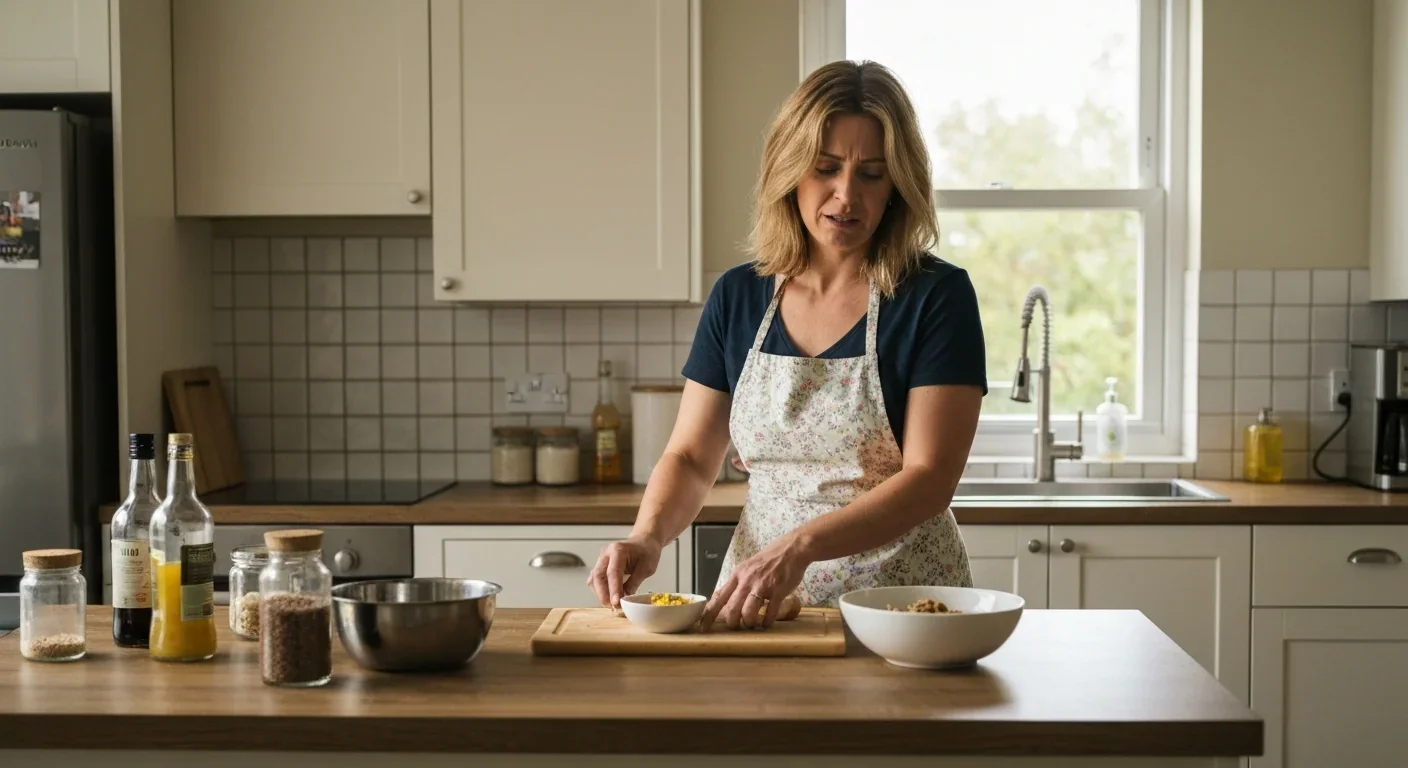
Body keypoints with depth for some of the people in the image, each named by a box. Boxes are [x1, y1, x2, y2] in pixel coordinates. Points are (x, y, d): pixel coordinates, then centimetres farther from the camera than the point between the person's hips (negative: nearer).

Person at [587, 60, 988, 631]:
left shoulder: (937, 298, -5)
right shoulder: (737, 299, 7)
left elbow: (930, 477, -12)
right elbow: (690, 456, 11)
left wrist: (798, 548, -25)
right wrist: (647, 536, -10)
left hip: (901, 601, -3)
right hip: (756, 609, 3)